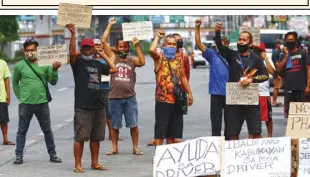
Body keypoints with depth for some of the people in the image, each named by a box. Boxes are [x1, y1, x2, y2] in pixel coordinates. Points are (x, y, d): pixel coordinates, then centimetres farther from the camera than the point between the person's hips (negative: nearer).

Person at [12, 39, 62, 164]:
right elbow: (15, 83, 10)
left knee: (47, 130, 11)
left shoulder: (44, 64, 0)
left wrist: (54, 70, -14)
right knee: (22, 130, 5)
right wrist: (20, 97, 4)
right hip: (25, 104, -1)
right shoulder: (19, 66, -2)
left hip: (42, 103, 1)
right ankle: (19, 155, 12)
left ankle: (52, 154, 20)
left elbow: (53, 82, 2)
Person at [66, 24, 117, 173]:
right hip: (82, 107, -5)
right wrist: (73, 34, -30)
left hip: (98, 106, 6)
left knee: (96, 137, 10)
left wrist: (103, 55, 20)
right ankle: (78, 164, 0)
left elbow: (113, 69, 20)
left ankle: (95, 163, 19)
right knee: (80, 137, -4)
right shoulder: (77, 62, -1)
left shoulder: (97, 64, 15)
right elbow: (72, 53, -20)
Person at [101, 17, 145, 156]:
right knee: (114, 125, 8)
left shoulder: (132, 60, 6)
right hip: (115, 97, 0)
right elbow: (103, 41, -1)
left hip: (130, 97, 0)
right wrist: (110, 25, 1)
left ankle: (135, 147, 11)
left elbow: (142, 62, -14)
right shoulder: (113, 57, 5)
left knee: (133, 124, 2)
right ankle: (114, 148, 17)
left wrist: (137, 46, -13)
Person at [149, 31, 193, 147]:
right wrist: (158, 37, -12)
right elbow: (152, 50, -26)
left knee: (172, 131, 13)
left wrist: (189, 93, 19)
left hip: (176, 100, 6)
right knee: (160, 130, -5)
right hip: (163, 99, -6)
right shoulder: (160, 58, -4)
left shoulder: (178, 59, 14)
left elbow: (183, 77, 22)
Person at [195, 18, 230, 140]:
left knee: (229, 119, 8)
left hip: (230, 94, 0)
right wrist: (197, 28, -16)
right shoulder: (213, 55, 3)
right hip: (216, 93, 0)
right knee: (216, 119, 3)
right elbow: (199, 44, -5)